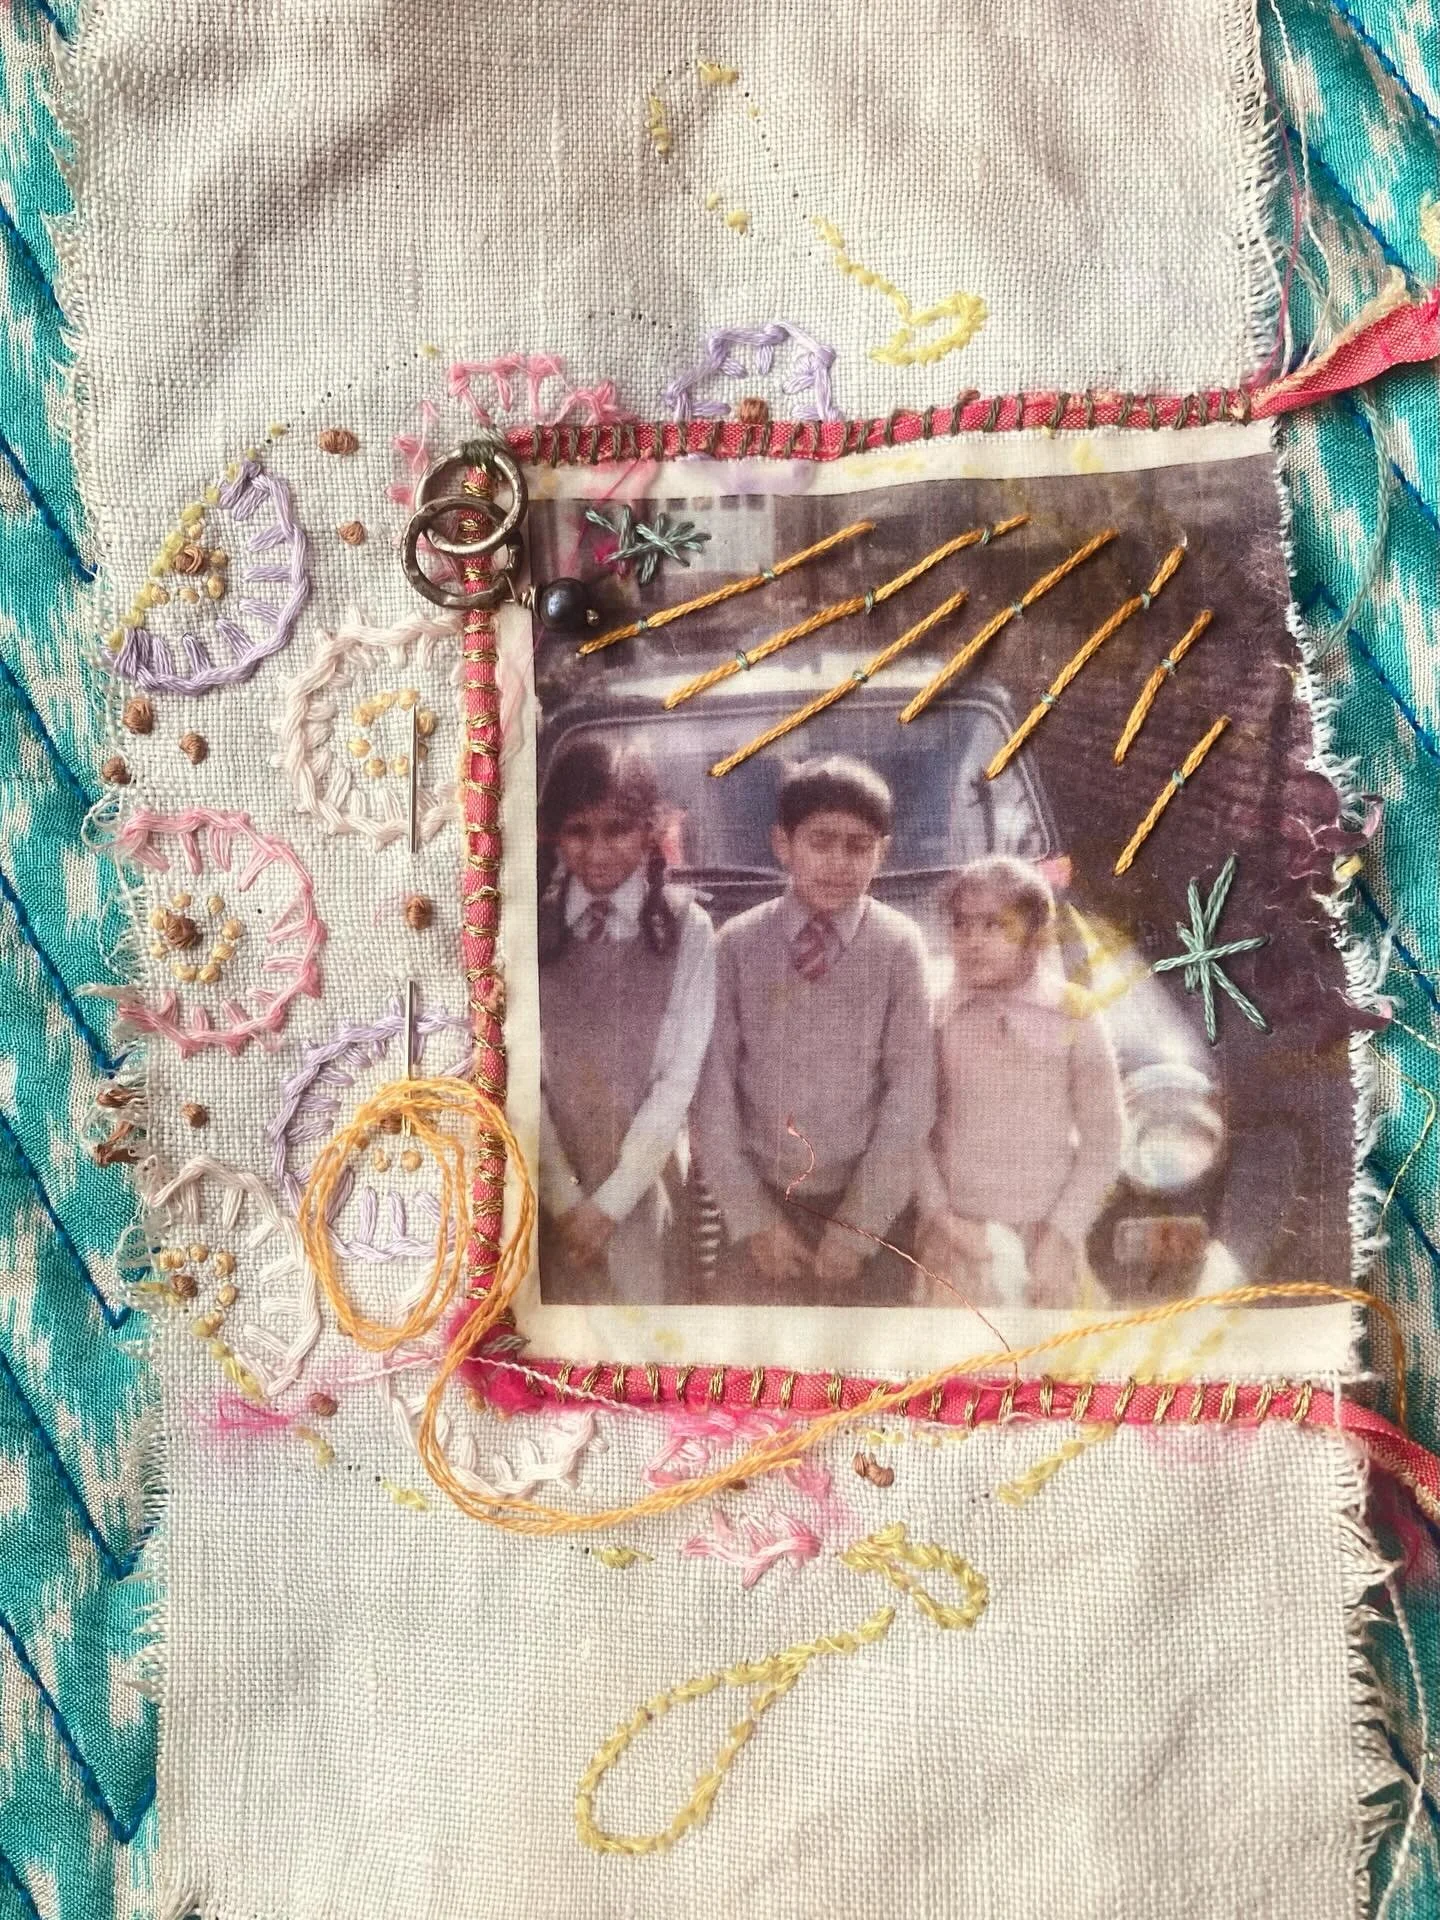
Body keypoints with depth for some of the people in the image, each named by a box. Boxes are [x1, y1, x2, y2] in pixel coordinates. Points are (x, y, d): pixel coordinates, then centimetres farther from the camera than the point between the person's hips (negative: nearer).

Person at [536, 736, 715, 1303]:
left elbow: (680, 1078, -8)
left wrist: (609, 1201, -10)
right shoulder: (536, 929, -3)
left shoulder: (688, 930, -6)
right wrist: (563, 1197, -10)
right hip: (551, 1187, 1)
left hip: (644, 1181, -1)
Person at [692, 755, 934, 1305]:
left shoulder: (898, 946, -5)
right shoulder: (737, 944, -3)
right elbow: (713, 1086, -2)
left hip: (868, 1205, -1)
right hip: (760, 1203, 1)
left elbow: (910, 1094, -6)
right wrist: (751, 1218, -6)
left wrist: (858, 1228, -8)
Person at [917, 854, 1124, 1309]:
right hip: (957, 1236, 1)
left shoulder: (1074, 1019, -7)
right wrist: (937, 1214, -8)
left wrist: (1063, 1231, -7)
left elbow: (1103, 1138, -2)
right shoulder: (936, 1015, -3)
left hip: (1043, 1237, -1)